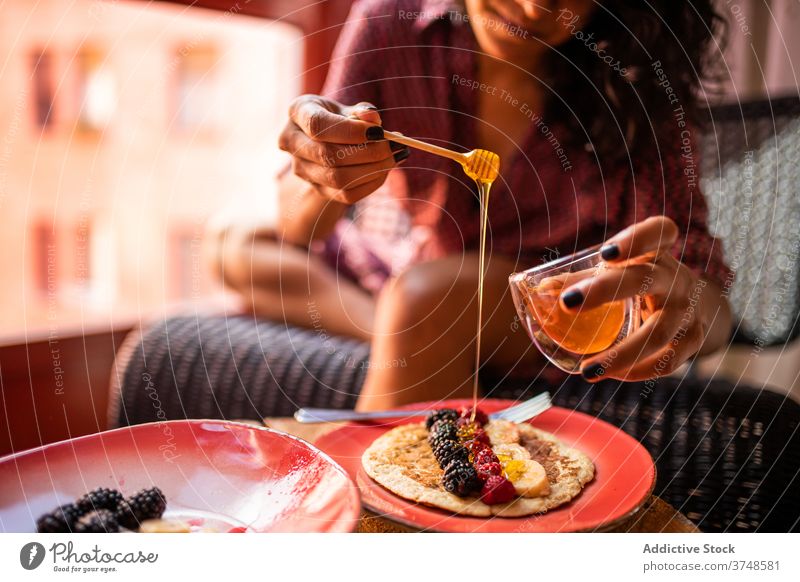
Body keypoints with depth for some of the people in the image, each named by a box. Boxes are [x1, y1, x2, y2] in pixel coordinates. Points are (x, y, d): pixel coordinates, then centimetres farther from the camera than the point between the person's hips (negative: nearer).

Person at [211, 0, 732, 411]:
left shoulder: (633, 84, -20)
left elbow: (710, 299, -25)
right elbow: (301, 231, -16)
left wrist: (684, 304, -49)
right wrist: (323, 177, -40)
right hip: (425, 281, 4)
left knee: (429, 291, -34)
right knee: (240, 250, 1)